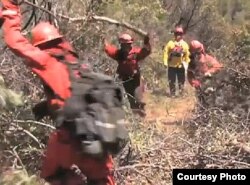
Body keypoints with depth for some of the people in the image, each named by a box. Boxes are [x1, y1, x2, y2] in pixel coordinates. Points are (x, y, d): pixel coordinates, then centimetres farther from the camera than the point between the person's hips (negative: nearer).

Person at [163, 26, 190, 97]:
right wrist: (165, 62, -9)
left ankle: (181, 93, 15)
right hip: (171, 65, -1)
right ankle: (172, 93, 15)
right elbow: (166, 52, -3)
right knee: (172, 81, 5)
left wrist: (186, 63, -1)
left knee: (181, 80, 5)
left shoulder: (185, 44, 2)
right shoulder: (170, 43, -2)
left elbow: (187, 55, 5)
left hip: (181, 66, 1)